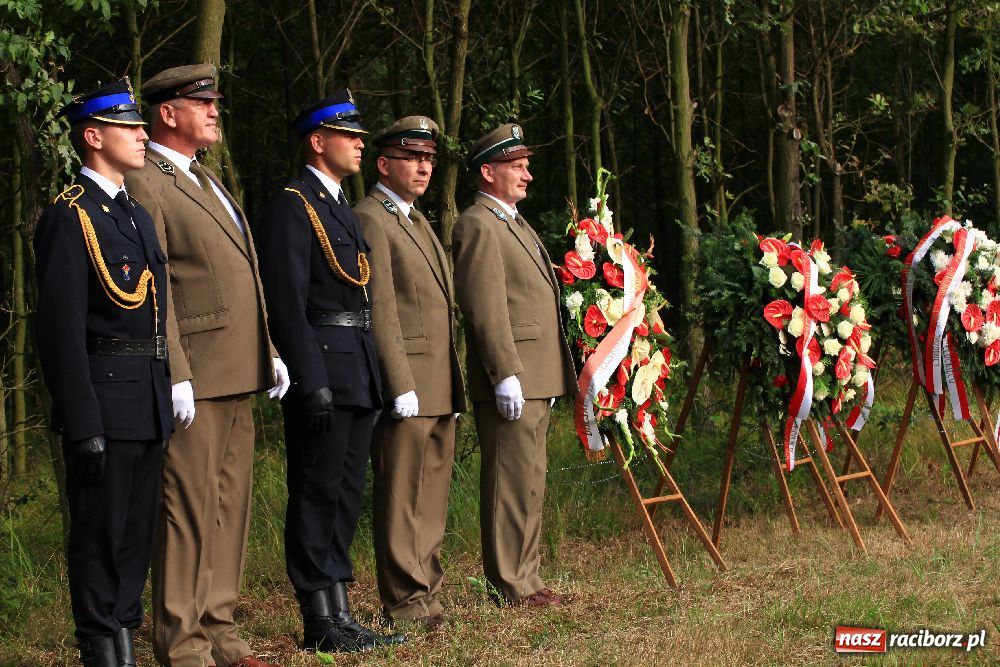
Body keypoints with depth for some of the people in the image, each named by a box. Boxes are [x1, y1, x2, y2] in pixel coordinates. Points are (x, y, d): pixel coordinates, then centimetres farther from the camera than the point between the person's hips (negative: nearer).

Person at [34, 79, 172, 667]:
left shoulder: (138, 215, 17)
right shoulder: (71, 217, -10)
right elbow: (62, 329, -15)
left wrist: (167, 402, 15)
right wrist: (84, 426, -19)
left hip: (150, 406, 8)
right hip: (105, 404, -8)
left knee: (138, 531, 12)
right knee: (101, 531, -1)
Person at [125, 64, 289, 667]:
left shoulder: (207, 182, 21)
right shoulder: (145, 185, -10)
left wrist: (270, 351, 17)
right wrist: (176, 377, -20)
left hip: (237, 377, 9)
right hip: (194, 379, -9)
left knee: (231, 504, 12)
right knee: (188, 507, -5)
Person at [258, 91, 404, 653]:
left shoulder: (343, 209, 20)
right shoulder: (293, 207, -9)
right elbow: (287, 301, -16)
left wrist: (373, 376, 17)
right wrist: (313, 383, -22)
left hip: (359, 375, 9)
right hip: (324, 370, -9)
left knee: (346, 497, 10)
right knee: (318, 496, -4)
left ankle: (340, 617, 15)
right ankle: (320, 624, -1)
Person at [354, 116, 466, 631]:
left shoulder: (417, 221, 21)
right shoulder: (370, 220, -9)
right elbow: (380, 311, -16)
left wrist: (453, 384, 19)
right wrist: (401, 385, -20)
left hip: (441, 389, 9)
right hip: (407, 380, -9)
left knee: (433, 496, 13)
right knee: (402, 496, -5)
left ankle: (426, 590, 20)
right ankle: (404, 601, -1)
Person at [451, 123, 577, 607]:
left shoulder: (515, 224, 22)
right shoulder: (478, 226, -10)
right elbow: (485, 309, -18)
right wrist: (506, 375, -23)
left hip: (535, 379, 10)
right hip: (510, 380, -10)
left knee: (529, 483, 13)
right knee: (512, 482, -8)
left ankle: (525, 579, 19)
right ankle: (509, 587, -4)